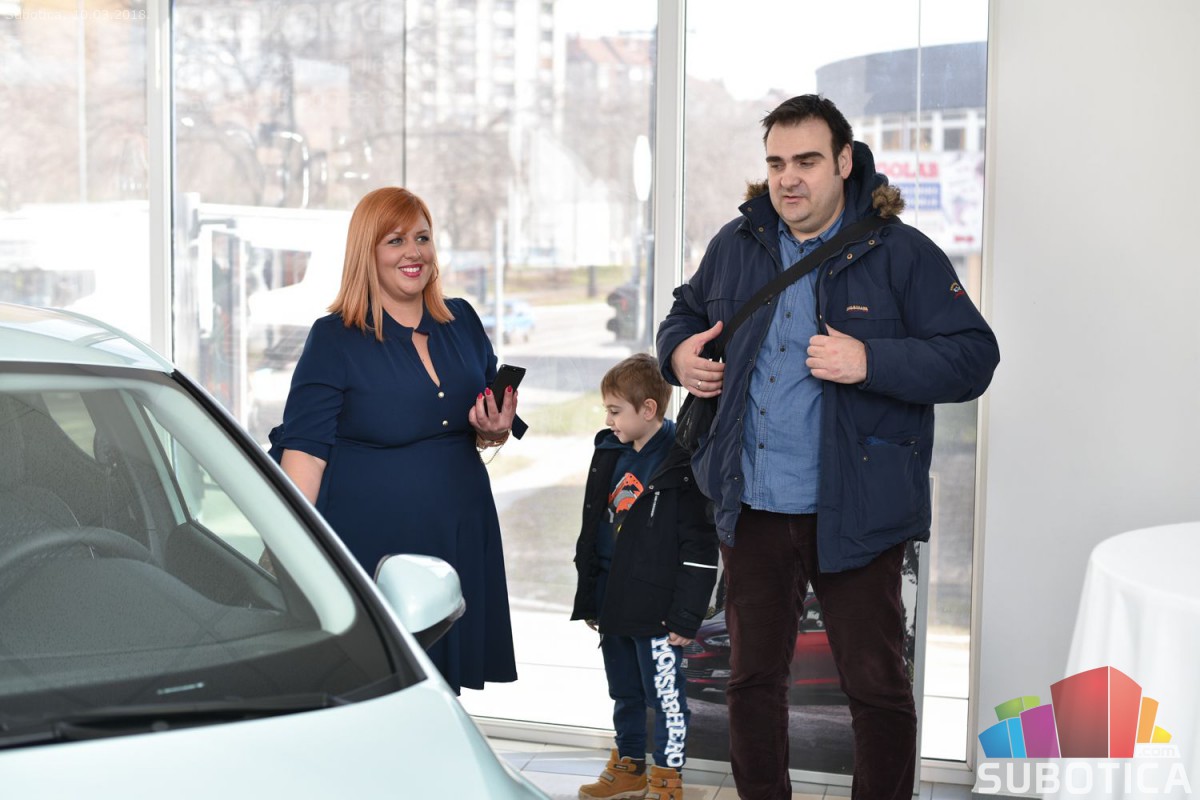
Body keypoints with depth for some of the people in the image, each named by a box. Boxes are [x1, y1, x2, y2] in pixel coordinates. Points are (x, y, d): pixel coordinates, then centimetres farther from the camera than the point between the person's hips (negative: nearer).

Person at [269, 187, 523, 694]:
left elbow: (490, 420, 22)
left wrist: (494, 433, -2)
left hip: (457, 540, 5)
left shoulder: (462, 322, 11)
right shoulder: (336, 338, -3)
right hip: (370, 545, -5)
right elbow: (304, 448, -7)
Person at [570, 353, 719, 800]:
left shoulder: (681, 462, -15)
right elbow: (592, 533, 17)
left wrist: (687, 616, -16)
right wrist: (588, 600, 17)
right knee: (625, 694, 18)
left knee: (665, 695, 3)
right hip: (613, 605, 8)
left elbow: (699, 549, -15)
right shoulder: (610, 454, 10)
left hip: (656, 612, -8)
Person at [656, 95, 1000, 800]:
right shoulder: (736, 245, 8)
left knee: (877, 685, 4)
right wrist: (678, 351, 4)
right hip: (752, 510, 5)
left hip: (853, 513, -4)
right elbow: (688, 310, 27)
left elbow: (973, 358, -13)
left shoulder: (902, 253, -8)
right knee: (753, 676, 15)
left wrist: (870, 362, -24)